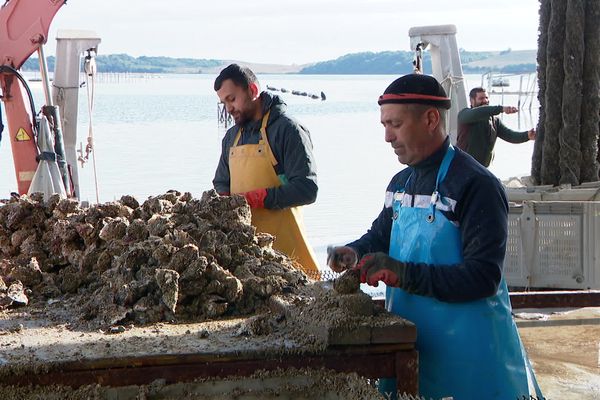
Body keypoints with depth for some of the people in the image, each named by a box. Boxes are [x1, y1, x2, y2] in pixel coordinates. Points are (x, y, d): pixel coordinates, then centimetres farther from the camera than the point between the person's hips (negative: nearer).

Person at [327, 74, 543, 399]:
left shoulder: (475, 185, -17)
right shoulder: (401, 183, 10)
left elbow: (483, 277, -23)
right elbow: (381, 236, 26)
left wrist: (404, 274, -28)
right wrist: (355, 252, 3)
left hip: (464, 348, -7)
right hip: (408, 339, 8)